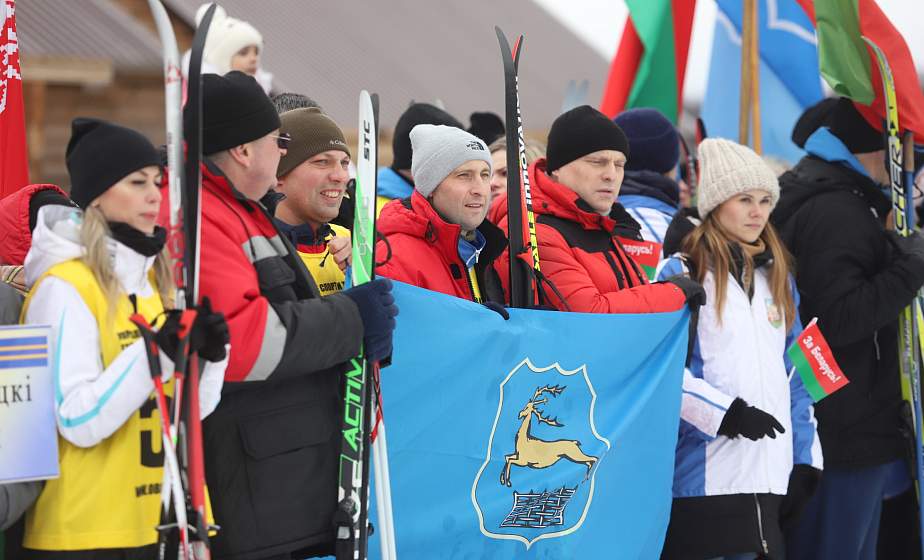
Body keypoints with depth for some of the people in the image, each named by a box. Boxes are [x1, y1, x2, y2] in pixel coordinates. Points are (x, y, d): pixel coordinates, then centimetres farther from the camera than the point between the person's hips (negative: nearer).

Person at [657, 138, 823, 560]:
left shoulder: (777, 277, 18)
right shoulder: (683, 274, -2)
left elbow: (794, 375, 19)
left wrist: (805, 459, 11)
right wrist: (726, 412, -19)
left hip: (770, 477, 6)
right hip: (706, 477, -6)